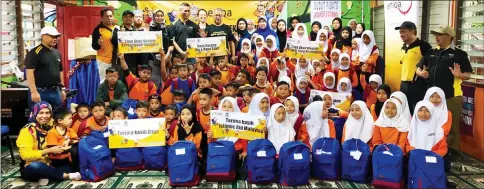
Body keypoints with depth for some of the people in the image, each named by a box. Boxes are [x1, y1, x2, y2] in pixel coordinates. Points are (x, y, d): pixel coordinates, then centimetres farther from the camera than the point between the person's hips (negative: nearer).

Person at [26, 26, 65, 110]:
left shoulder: (57, 52, 14)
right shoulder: (35, 52, -10)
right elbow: (30, 72, -15)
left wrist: (62, 89, 18)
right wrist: (33, 91, -21)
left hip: (55, 91, 7)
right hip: (40, 92, -7)